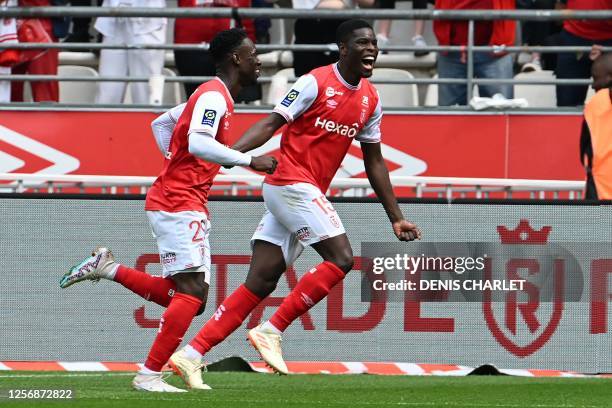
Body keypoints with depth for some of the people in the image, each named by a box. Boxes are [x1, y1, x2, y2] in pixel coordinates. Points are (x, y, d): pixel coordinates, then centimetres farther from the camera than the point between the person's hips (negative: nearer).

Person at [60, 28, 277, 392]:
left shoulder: (212, 96, 18)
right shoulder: (214, 97, -12)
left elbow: (161, 124, 28)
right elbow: (198, 143, -29)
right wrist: (248, 161, -27)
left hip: (186, 206, 10)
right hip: (178, 203, -10)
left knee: (190, 298, 9)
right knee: (192, 291, -16)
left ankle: (106, 268, 14)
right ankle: (150, 375, -17)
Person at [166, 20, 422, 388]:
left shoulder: (371, 100, 14)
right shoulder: (316, 83, -9)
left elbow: (374, 163, 20)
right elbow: (272, 123, -13)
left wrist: (396, 218, 20)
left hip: (308, 193, 7)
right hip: (292, 183, -7)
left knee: (260, 283, 1)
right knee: (341, 258, -16)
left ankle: (191, 354, 0)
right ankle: (271, 331, -11)